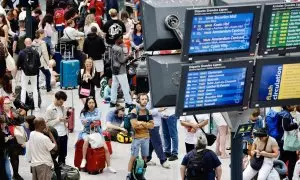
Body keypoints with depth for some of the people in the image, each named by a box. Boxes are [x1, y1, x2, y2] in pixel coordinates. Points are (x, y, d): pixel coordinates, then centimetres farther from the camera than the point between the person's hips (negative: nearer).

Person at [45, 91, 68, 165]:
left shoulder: (62, 108, 11)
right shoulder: (50, 109, -9)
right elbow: (47, 123, -13)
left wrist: (66, 120, 0)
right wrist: (58, 120, -17)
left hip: (64, 134, 7)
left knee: (63, 154, 13)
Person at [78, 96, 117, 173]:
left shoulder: (97, 110, 1)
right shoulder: (83, 112, 1)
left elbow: (98, 117, -20)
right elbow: (83, 122, -14)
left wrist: (88, 119, -22)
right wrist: (93, 120, -24)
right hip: (87, 132, -2)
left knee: (106, 148, -9)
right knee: (86, 140, -37)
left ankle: (109, 166, 3)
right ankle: (84, 159, -24)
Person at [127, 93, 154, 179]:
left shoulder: (148, 112, 9)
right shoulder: (134, 111, -8)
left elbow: (152, 125, 1)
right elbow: (134, 124, -19)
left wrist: (141, 123, -12)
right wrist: (146, 124, -8)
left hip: (146, 138, 5)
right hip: (136, 137, -5)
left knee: (145, 157, 10)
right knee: (133, 157, -5)